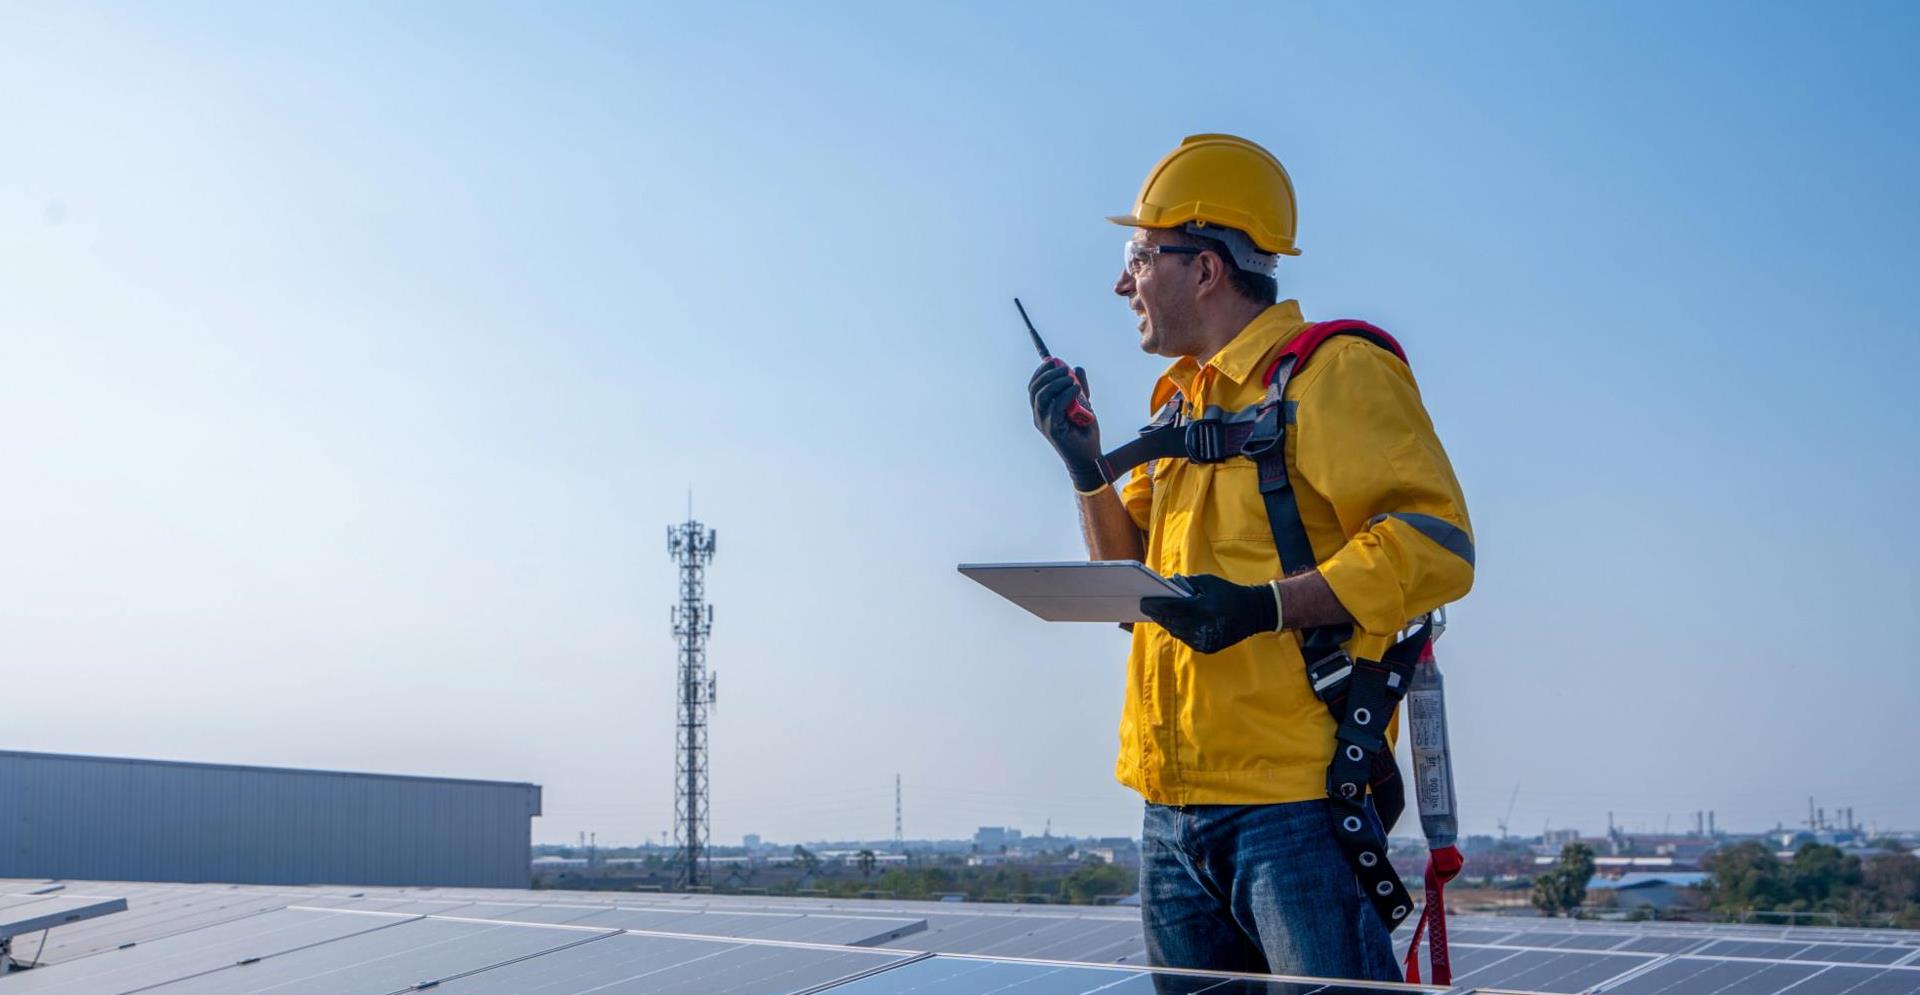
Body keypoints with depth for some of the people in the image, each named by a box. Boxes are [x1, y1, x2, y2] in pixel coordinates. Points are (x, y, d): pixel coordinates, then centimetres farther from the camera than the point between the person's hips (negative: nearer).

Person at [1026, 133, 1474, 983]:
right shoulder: (1182, 403, 20)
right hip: (1173, 810, 8)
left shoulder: (1333, 372, -6)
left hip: (1298, 798, -8)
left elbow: (1435, 543, -16)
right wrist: (1086, 467, 7)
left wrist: (1265, 607, -25)